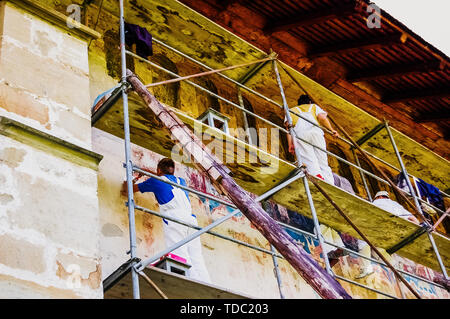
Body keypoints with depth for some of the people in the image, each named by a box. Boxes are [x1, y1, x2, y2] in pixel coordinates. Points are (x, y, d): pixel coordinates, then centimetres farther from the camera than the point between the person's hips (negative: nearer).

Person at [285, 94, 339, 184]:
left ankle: (316, 174, -43)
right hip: (315, 131, 0)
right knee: (323, 162, 0)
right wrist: (332, 130, 19)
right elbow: (322, 117, 11)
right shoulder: (314, 106, 33)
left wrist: (290, 144, 8)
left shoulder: (291, 110, 33)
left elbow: (288, 125, 15)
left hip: (299, 134, 0)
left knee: (309, 161, -13)